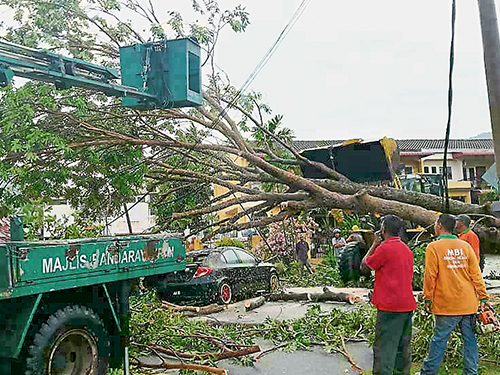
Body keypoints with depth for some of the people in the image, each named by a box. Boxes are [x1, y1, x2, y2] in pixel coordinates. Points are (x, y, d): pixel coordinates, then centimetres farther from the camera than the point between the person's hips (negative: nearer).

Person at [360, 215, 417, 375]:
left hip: (390, 306, -8)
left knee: (384, 348, -4)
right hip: (407, 305, 8)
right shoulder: (407, 249, 13)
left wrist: (375, 244, 3)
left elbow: (364, 266, -3)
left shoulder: (384, 248, -13)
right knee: (403, 346, 15)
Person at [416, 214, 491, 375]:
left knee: (439, 339, 3)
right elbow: (476, 274, 6)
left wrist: (427, 299, 0)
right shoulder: (465, 246, 6)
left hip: (447, 304, -4)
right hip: (469, 304, 4)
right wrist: (484, 297, 10)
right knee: (470, 339, 10)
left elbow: (430, 276, -7)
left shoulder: (433, 247, -7)